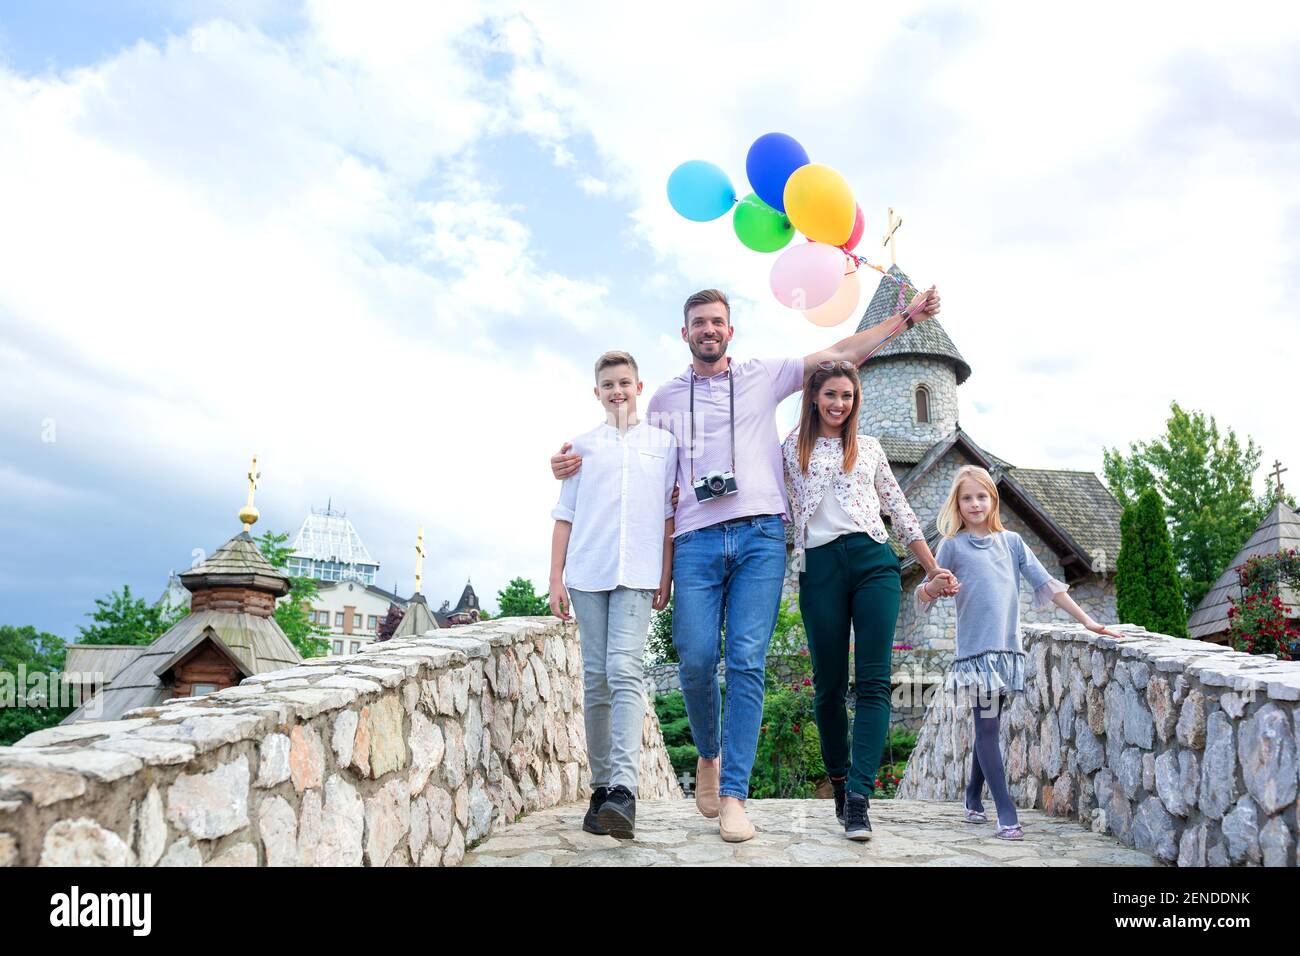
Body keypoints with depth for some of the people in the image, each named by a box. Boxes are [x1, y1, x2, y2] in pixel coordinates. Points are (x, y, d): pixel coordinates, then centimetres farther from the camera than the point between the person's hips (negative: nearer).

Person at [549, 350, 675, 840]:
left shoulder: (663, 443, 11)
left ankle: (624, 789, -21)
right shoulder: (582, 446, 14)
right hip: (587, 574, 2)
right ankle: (601, 786, 11)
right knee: (595, 678, 3)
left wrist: (666, 576, 2)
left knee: (624, 670, -17)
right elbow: (565, 516, 12)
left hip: (638, 574, -2)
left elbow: (669, 514, 9)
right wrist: (556, 577, 4)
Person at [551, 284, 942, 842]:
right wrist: (576, 462, 9)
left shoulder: (763, 376, 15)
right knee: (696, 659, -7)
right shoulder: (666, 398, 19)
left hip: (759, 535, -1)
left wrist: (905, 318, 11)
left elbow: (840, 354, 15)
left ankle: (734, 795, -4)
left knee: (747, 661, -8)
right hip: (696, 540, 1)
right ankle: (709, 755, 21)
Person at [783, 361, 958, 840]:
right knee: (829, 684, 2)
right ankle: (839, 785, 19)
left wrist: (933, 568, 17)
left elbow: (899, 511, 19)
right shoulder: (790, 449, 11)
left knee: (873, 681, -10)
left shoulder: (869, 447, 18)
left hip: (873, 561, 2)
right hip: (820, 567, -1)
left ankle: (858, 798, -12)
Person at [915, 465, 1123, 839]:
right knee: (987, 729, -7)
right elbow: (924, 597, 1)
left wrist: (1087, 620, 5)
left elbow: (1045, 584, 10)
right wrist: (934, 587, -22)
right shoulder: (953, 545, 1)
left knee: (988, 728, 10)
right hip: (976, 648, -4)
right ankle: (1007, 813, -5)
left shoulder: (1011, 541, 11)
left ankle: (974, 800, 25)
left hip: (1008, 648, 4)